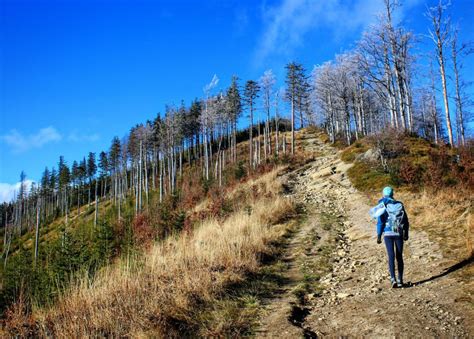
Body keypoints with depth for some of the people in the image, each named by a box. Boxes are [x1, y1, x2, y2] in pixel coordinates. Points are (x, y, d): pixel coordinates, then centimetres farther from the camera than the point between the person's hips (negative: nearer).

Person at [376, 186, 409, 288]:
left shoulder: (383, 206, -3)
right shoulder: (400, 205, 7)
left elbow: (380, 221, -8)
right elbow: (406, 221, 9)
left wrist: (379, 236, -3)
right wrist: (406, 233, 18)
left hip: (388, 233, -2)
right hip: (399, 234, 2)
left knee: (391, 256, -4)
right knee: (399, 257, 9)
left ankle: (393, 279, -17)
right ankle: (400, 280, 11)